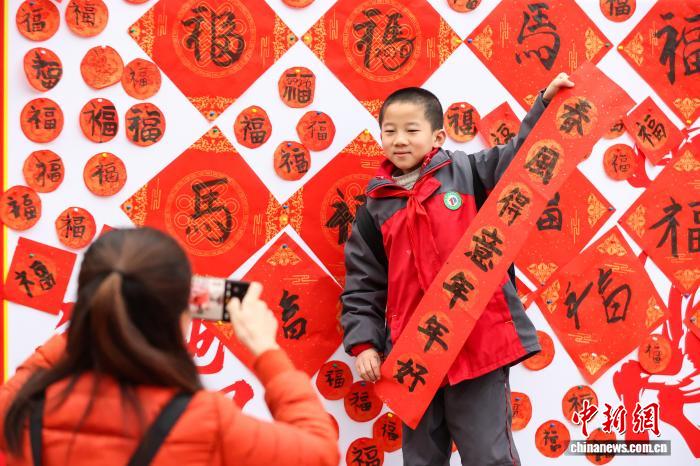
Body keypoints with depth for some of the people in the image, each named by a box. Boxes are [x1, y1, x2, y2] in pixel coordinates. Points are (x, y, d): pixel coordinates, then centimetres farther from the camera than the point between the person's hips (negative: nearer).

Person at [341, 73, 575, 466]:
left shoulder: (468, 172, 2)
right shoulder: (375, 209, 8)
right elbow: (362, 286, 10)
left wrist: (546, 103, -7)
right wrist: (364, 343, 1)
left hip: (479, 341, -3)